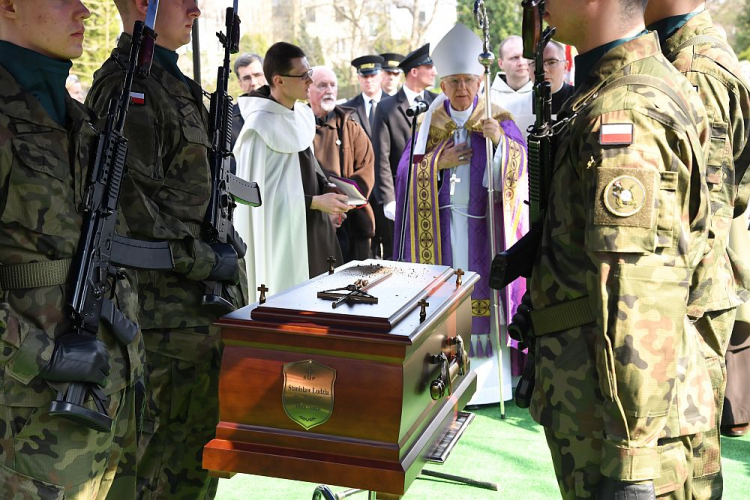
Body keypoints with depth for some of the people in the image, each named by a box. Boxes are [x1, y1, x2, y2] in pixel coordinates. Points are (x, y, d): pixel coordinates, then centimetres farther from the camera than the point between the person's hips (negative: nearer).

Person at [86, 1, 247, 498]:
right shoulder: (126, 87, -15)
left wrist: (220, 255, 20)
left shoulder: (172, 84, 18)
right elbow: (131, 207, -23)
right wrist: (207, 261, -16)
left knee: (204, 436, 18)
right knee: (178, 459, -1)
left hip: (200, 296, 10)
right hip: (169, 309, -10)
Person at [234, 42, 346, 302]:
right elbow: (262, 193, -17)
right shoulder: (262, 127, -17)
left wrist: (325, 192, 2)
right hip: (283, 238, -8)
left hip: (313, 231, 8)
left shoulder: (302, 115, 7)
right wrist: (316, 202, -18)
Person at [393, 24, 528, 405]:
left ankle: (488, 371, 6)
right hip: (441, 223, 1)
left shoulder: (499, 121, 4)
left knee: (484, 292, -2)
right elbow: (407, 171, 5)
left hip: (484, 223, -1)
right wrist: (437, 162, -11)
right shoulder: (429, 123, 9)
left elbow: (520, 162, -7)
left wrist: (500, 140, -25)